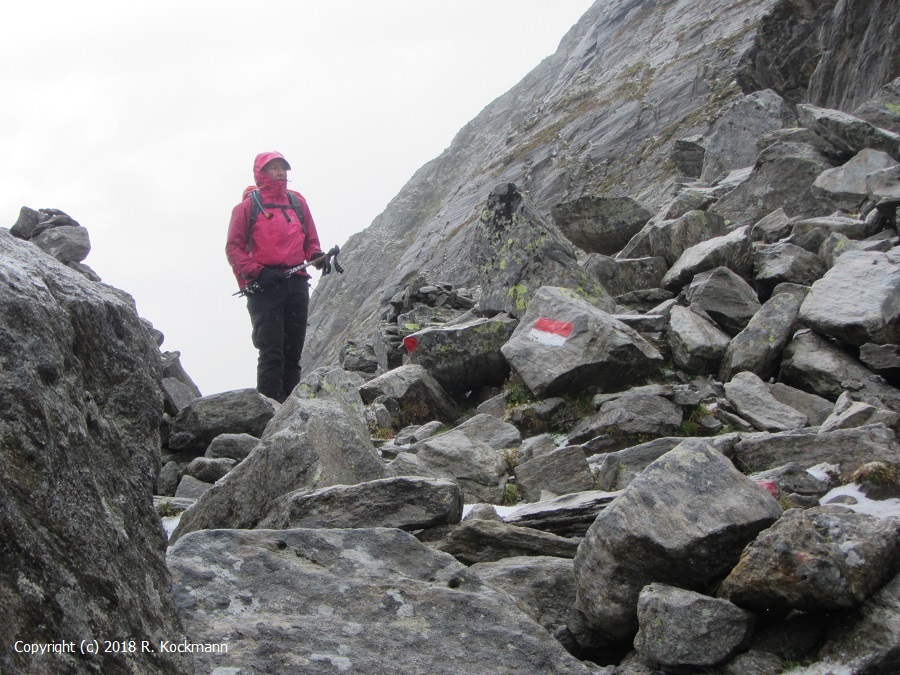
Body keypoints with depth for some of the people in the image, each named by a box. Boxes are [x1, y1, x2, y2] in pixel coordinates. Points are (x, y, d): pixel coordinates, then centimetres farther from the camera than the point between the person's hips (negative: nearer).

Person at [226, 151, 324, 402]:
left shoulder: (297, 202, 17)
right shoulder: (247, 206, 5)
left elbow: (310, 240, 21)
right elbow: (233, 248, 0)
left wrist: (317, 255, -2)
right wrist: (257, 271, -14)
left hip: (296, 284, 5)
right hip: (264, 286, -5)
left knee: (293, 351, 5)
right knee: (271, 351, -12)